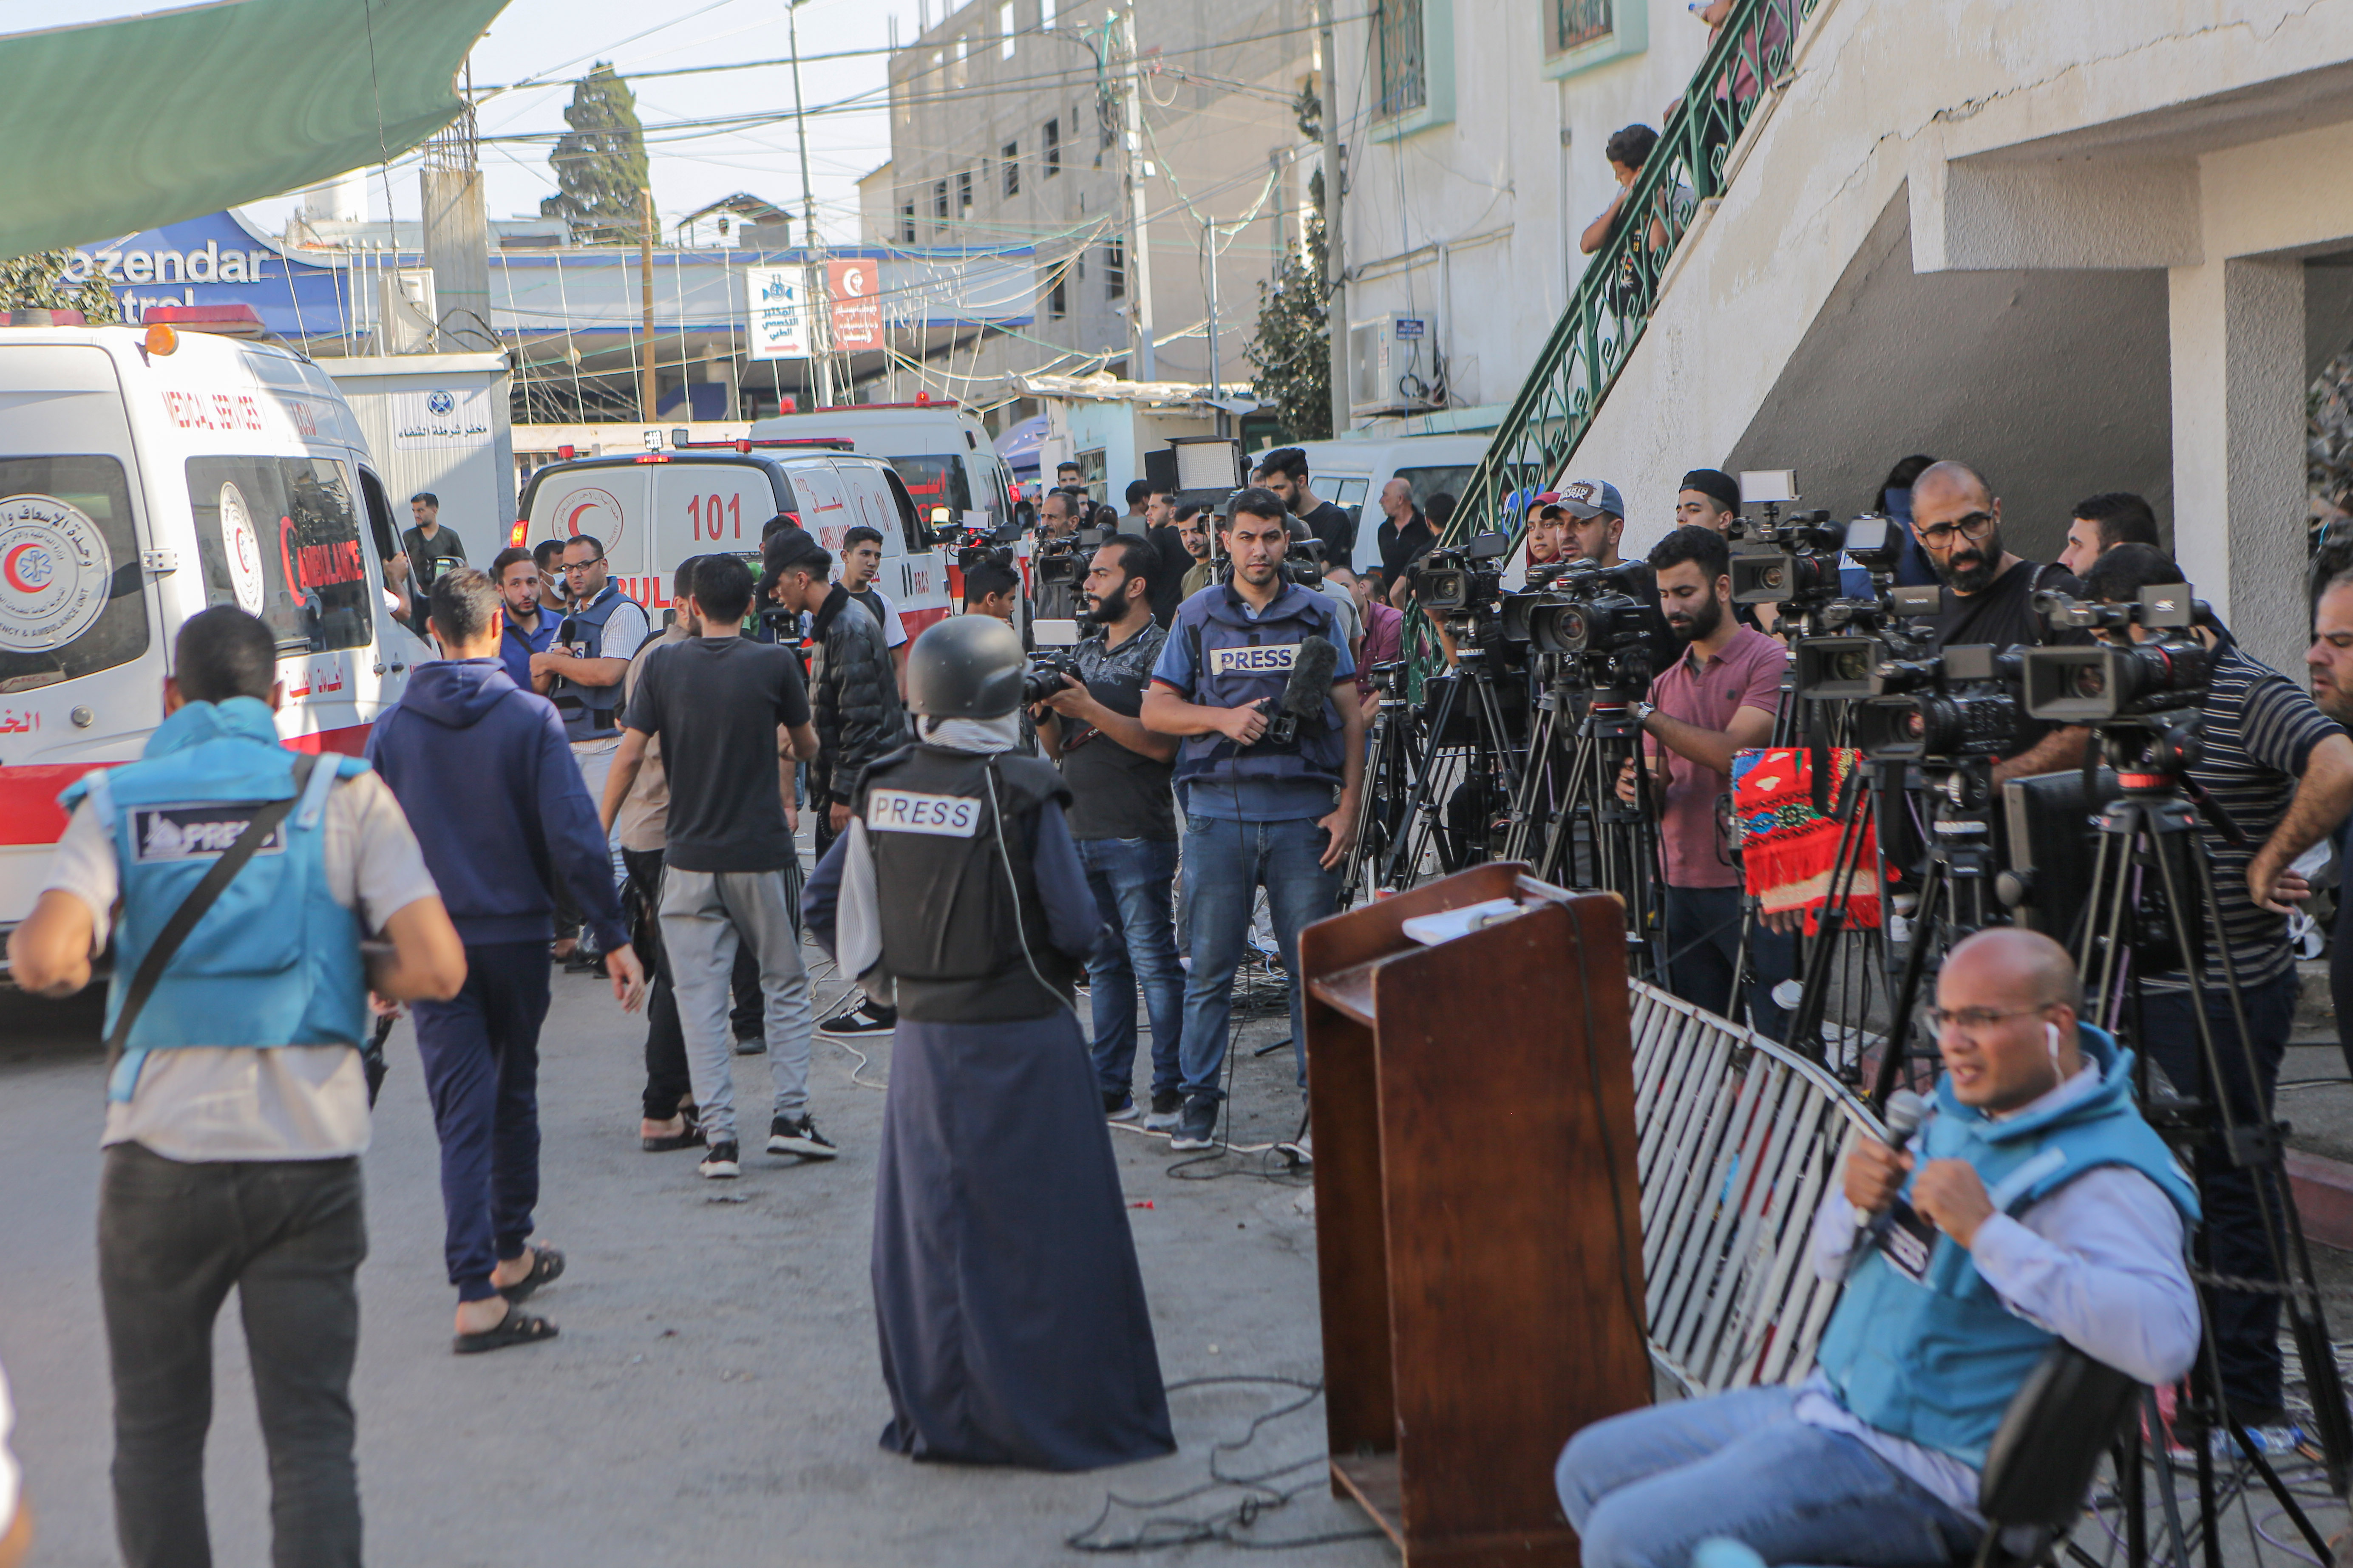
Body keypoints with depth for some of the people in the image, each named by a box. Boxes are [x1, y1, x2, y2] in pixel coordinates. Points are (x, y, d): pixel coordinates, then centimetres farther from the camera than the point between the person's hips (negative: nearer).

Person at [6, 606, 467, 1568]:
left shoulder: (117, 803, 1)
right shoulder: (343, 794, 0)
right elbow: (436, 969, -10)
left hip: (160, 1154, 1)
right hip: (310, 1155, 0)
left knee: (156, 1434, 16)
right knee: (312, 1434, 6)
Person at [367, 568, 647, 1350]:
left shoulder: (391, 729, 0)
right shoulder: (530, 718, -7)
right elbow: (574, 836, -12)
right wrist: (614, 939, -8)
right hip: (517, 936, -1)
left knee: (463, 1115, -1)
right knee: (513, 1097, 18)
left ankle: (477, 1293, -9)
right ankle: (512, 1255, 31)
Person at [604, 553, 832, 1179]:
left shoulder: (663, 665, -1)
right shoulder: (775, 663, -4)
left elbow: (629, 756, -2)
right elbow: (809, 748, 8)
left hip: (688, 857, 1)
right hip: (762, 854, -1)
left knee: (700, 998, 4)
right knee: (785, 984, 15)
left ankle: (719, 1137, 1)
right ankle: (790, 1114, 11)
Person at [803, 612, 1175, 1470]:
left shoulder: (883, 788, 0)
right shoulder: (1023, 791, -15)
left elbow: (823, 903, 6)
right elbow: (1077, 926, -13)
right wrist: (1057, 960, 8)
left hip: (923, 1038, 5)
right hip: (1021, 1039, -5)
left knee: (930, 1228, 13)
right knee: (1040, 1232, 5)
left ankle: (936, 1417, 21)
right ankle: (1057, 1409, 12)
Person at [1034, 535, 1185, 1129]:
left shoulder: (1159, 651, -5)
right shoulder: (1084, 651, 18)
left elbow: (1162, 743, -16)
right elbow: (1059, 747, 18)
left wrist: (1091, 711, -18)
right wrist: (1043, 712, -2)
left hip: (1137, 836, -7)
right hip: (1080, 832, 7)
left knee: (1153, 961, -5)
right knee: (1103, 964, 11)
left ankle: (1171, 1091, 2)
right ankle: (1110, 1089, 16)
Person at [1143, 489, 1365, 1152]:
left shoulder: (1317, 614, 9)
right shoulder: (1197, 616, 9)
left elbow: (1351, 715, 8)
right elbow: (1156, 711, 6)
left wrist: (1348, 806, 0)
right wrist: (1223, 718, -11)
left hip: (1304, 811, 0)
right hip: (1217, 811, 0)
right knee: (1210, 965, 2)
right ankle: (1200, 1097, 12)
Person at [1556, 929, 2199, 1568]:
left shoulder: (2101, 1174, -19)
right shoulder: (1963, 1107, 9)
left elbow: (2165, 1340, -36)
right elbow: (1833, 1262, 18)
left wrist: (1987, 1231, -35)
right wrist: (1854, 1200, -6)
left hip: (1922, 1470, -9)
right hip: (1829, 1399, 9)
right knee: (1591, 1468, 11)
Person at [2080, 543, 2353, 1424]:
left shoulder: (2252, 697, -14)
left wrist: (2270, 862, -23)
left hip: (2227, 993, -8)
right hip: (2142, 980, 8)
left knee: (2231, 1188, -1)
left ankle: (2248, 1404, 9)